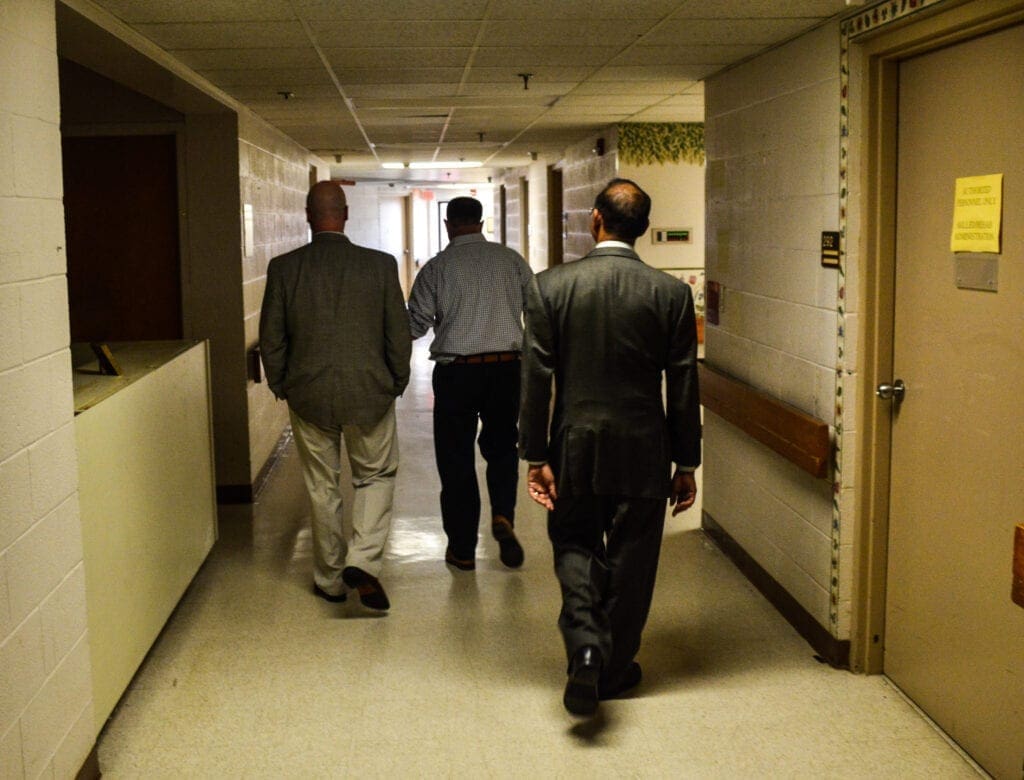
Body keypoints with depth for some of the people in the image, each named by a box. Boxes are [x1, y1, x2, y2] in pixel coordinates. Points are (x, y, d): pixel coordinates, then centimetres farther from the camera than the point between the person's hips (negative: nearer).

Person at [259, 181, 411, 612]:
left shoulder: (283, 268, -6)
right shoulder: (381, 265, -8)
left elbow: (271, 339, -1)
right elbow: (399, 335, -3)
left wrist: (281, 386, 13)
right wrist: (396, 384, 11)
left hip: (309, 397, 1)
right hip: (369, 394, -1)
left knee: (322, 488, 14)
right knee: (376, 477, 17)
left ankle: (330, 579, 25)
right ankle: (362, 561, -1)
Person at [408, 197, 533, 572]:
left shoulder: (437, 267, -4)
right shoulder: (511, 260, 2)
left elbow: (415, 325, -4)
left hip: (456, 371, -2)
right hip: (506, 367, 2)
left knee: (456, 458, 8)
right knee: (501, 446, 20)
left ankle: (462, 549, 14)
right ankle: (503, 516, -3)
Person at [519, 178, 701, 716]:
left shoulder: (549, 286, -7)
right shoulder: (671, 293, -6)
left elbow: (536, 378, -8)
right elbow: (683, 389, -4)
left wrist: (536, 458, -2)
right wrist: (686, 464, 6)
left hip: (575, 448, 0)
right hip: (644, 452, 0)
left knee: (574, 546, 18)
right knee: (631, 560, 14)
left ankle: (584, 645, -2)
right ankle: (614, 668, 26)